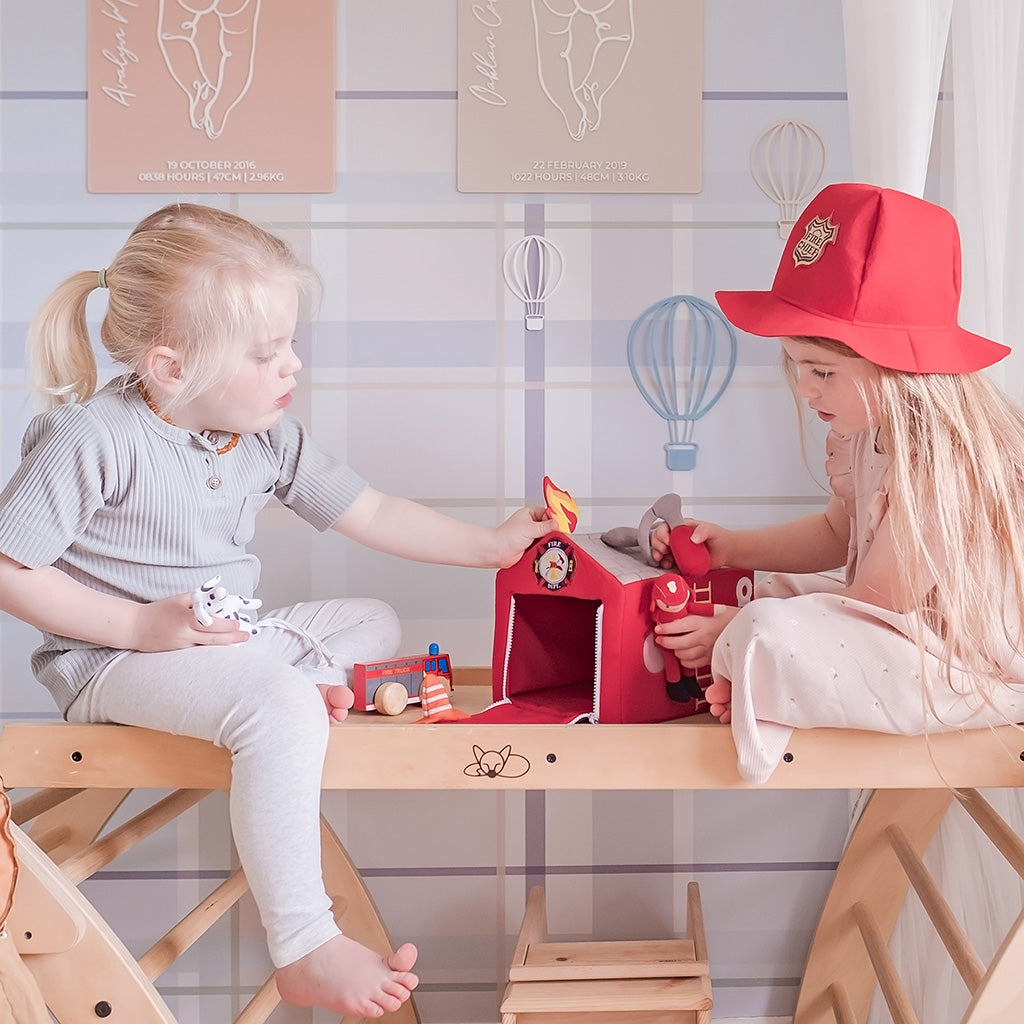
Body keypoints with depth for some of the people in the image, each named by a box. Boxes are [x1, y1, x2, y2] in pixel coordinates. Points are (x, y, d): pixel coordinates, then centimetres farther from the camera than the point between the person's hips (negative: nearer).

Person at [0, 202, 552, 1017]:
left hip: (233, 637, 8)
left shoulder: (267, 436, 1)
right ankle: (304, 950, -30)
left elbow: (372, 514, 10)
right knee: (279, 711, -33)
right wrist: (140, 626, -23)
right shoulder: (93, 439, -19)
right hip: (113, 663, -8)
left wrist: (490, 545, 6)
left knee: (374, 622, 17)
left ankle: (311, 681, -12)